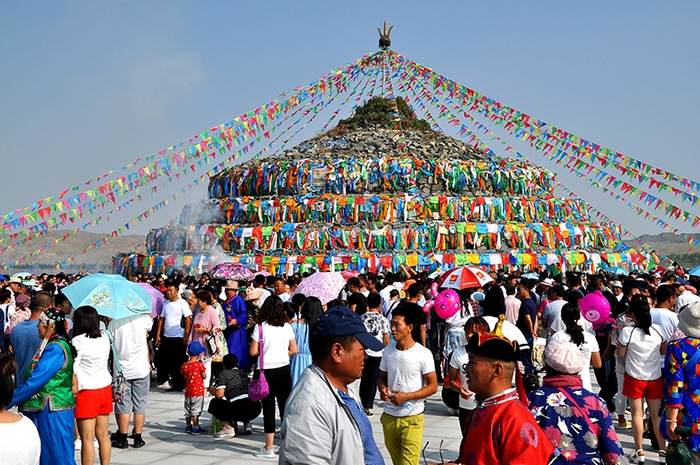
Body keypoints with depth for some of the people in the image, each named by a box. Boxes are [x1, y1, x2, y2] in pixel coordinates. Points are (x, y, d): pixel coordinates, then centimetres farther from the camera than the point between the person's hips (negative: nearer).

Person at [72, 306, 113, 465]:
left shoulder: (78, 341, -13)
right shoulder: (105, 337, 4)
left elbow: (73, 369, -13)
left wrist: (73, 388, -6)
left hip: (87, 391, -6)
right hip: (105, 387, 6)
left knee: (87, 438, -1)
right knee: (103, 435, 13)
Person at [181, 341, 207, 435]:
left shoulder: (184, 365, 1)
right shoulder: (200, 364, -13)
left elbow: (185, 377, 10)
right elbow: (204, 376, -8)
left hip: (188, 391, 5)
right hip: (198, 390, -5)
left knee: (188, 410, 14)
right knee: (196, 411, -1)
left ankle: (188, 427, 22)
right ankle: (196, 428, 1)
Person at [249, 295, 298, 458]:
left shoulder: (260, 327, -8)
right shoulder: (287, 327, 1)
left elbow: (253, 352, -7)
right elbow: (293, 350, 3)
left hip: (266, 370, -2)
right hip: (284, 369, 3)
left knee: (268, 407, 1)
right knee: (285, 406, 10)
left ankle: (269, 448, 4)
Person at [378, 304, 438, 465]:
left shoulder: (423, 353, -11)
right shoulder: (388, 351, 3)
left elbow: (433, 386, -9)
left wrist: (407, 396, -20)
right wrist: (382, 389, -9)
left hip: (412, 417, -5)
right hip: (389, 416, 5)